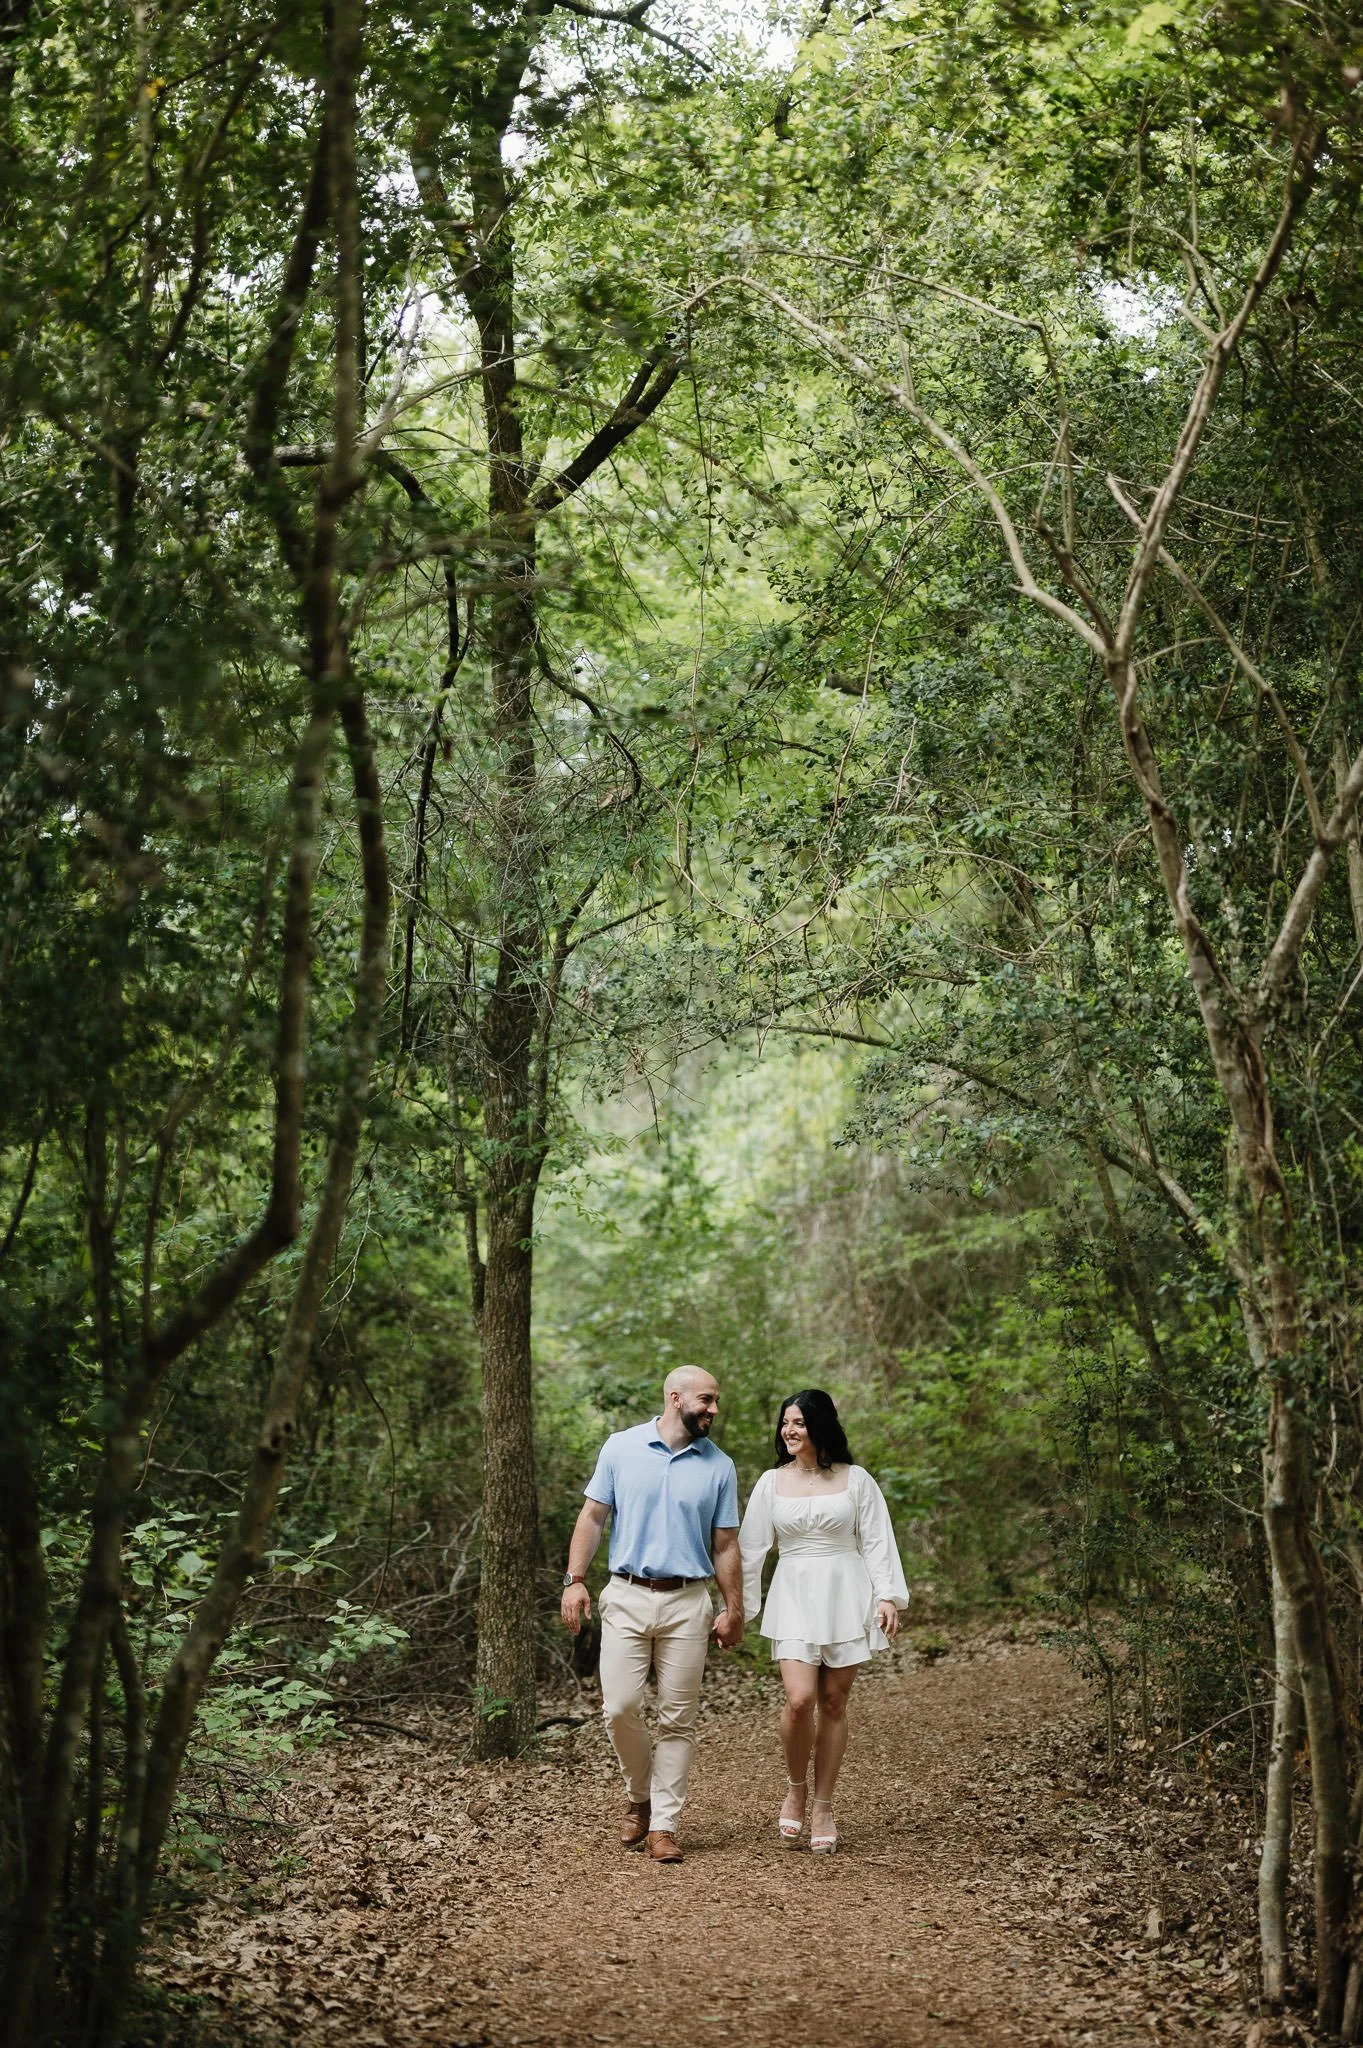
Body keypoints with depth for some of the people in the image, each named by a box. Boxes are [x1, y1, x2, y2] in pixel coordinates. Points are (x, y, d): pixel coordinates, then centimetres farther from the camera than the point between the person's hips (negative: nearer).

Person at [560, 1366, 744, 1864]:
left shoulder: (719, 1466, 6)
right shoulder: (621, 1448, 2)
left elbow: (725, 1546, 9)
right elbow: (592, 1517, 5)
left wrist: (734, 1610, 6)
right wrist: (574, 1579, -3)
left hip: (688, 1603, 1)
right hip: (626, 1598, -1)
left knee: (678, 1719, 1)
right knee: (620, 1708, -6)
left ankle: (664, 1825, 9)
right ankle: (640, 1797, 19)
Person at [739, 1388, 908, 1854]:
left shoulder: (855, 1480, 4)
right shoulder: (772, 1483, 7)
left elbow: (877, 1542, 3)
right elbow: (751, 1547, 10)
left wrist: (887, 1596, -7)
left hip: (845, 1595, 0)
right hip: (794, 1597, 0)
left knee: (833, 1703, 2)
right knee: (799, 1700, -15)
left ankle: (823, 1808, 13)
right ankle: (794, 1790, 10)